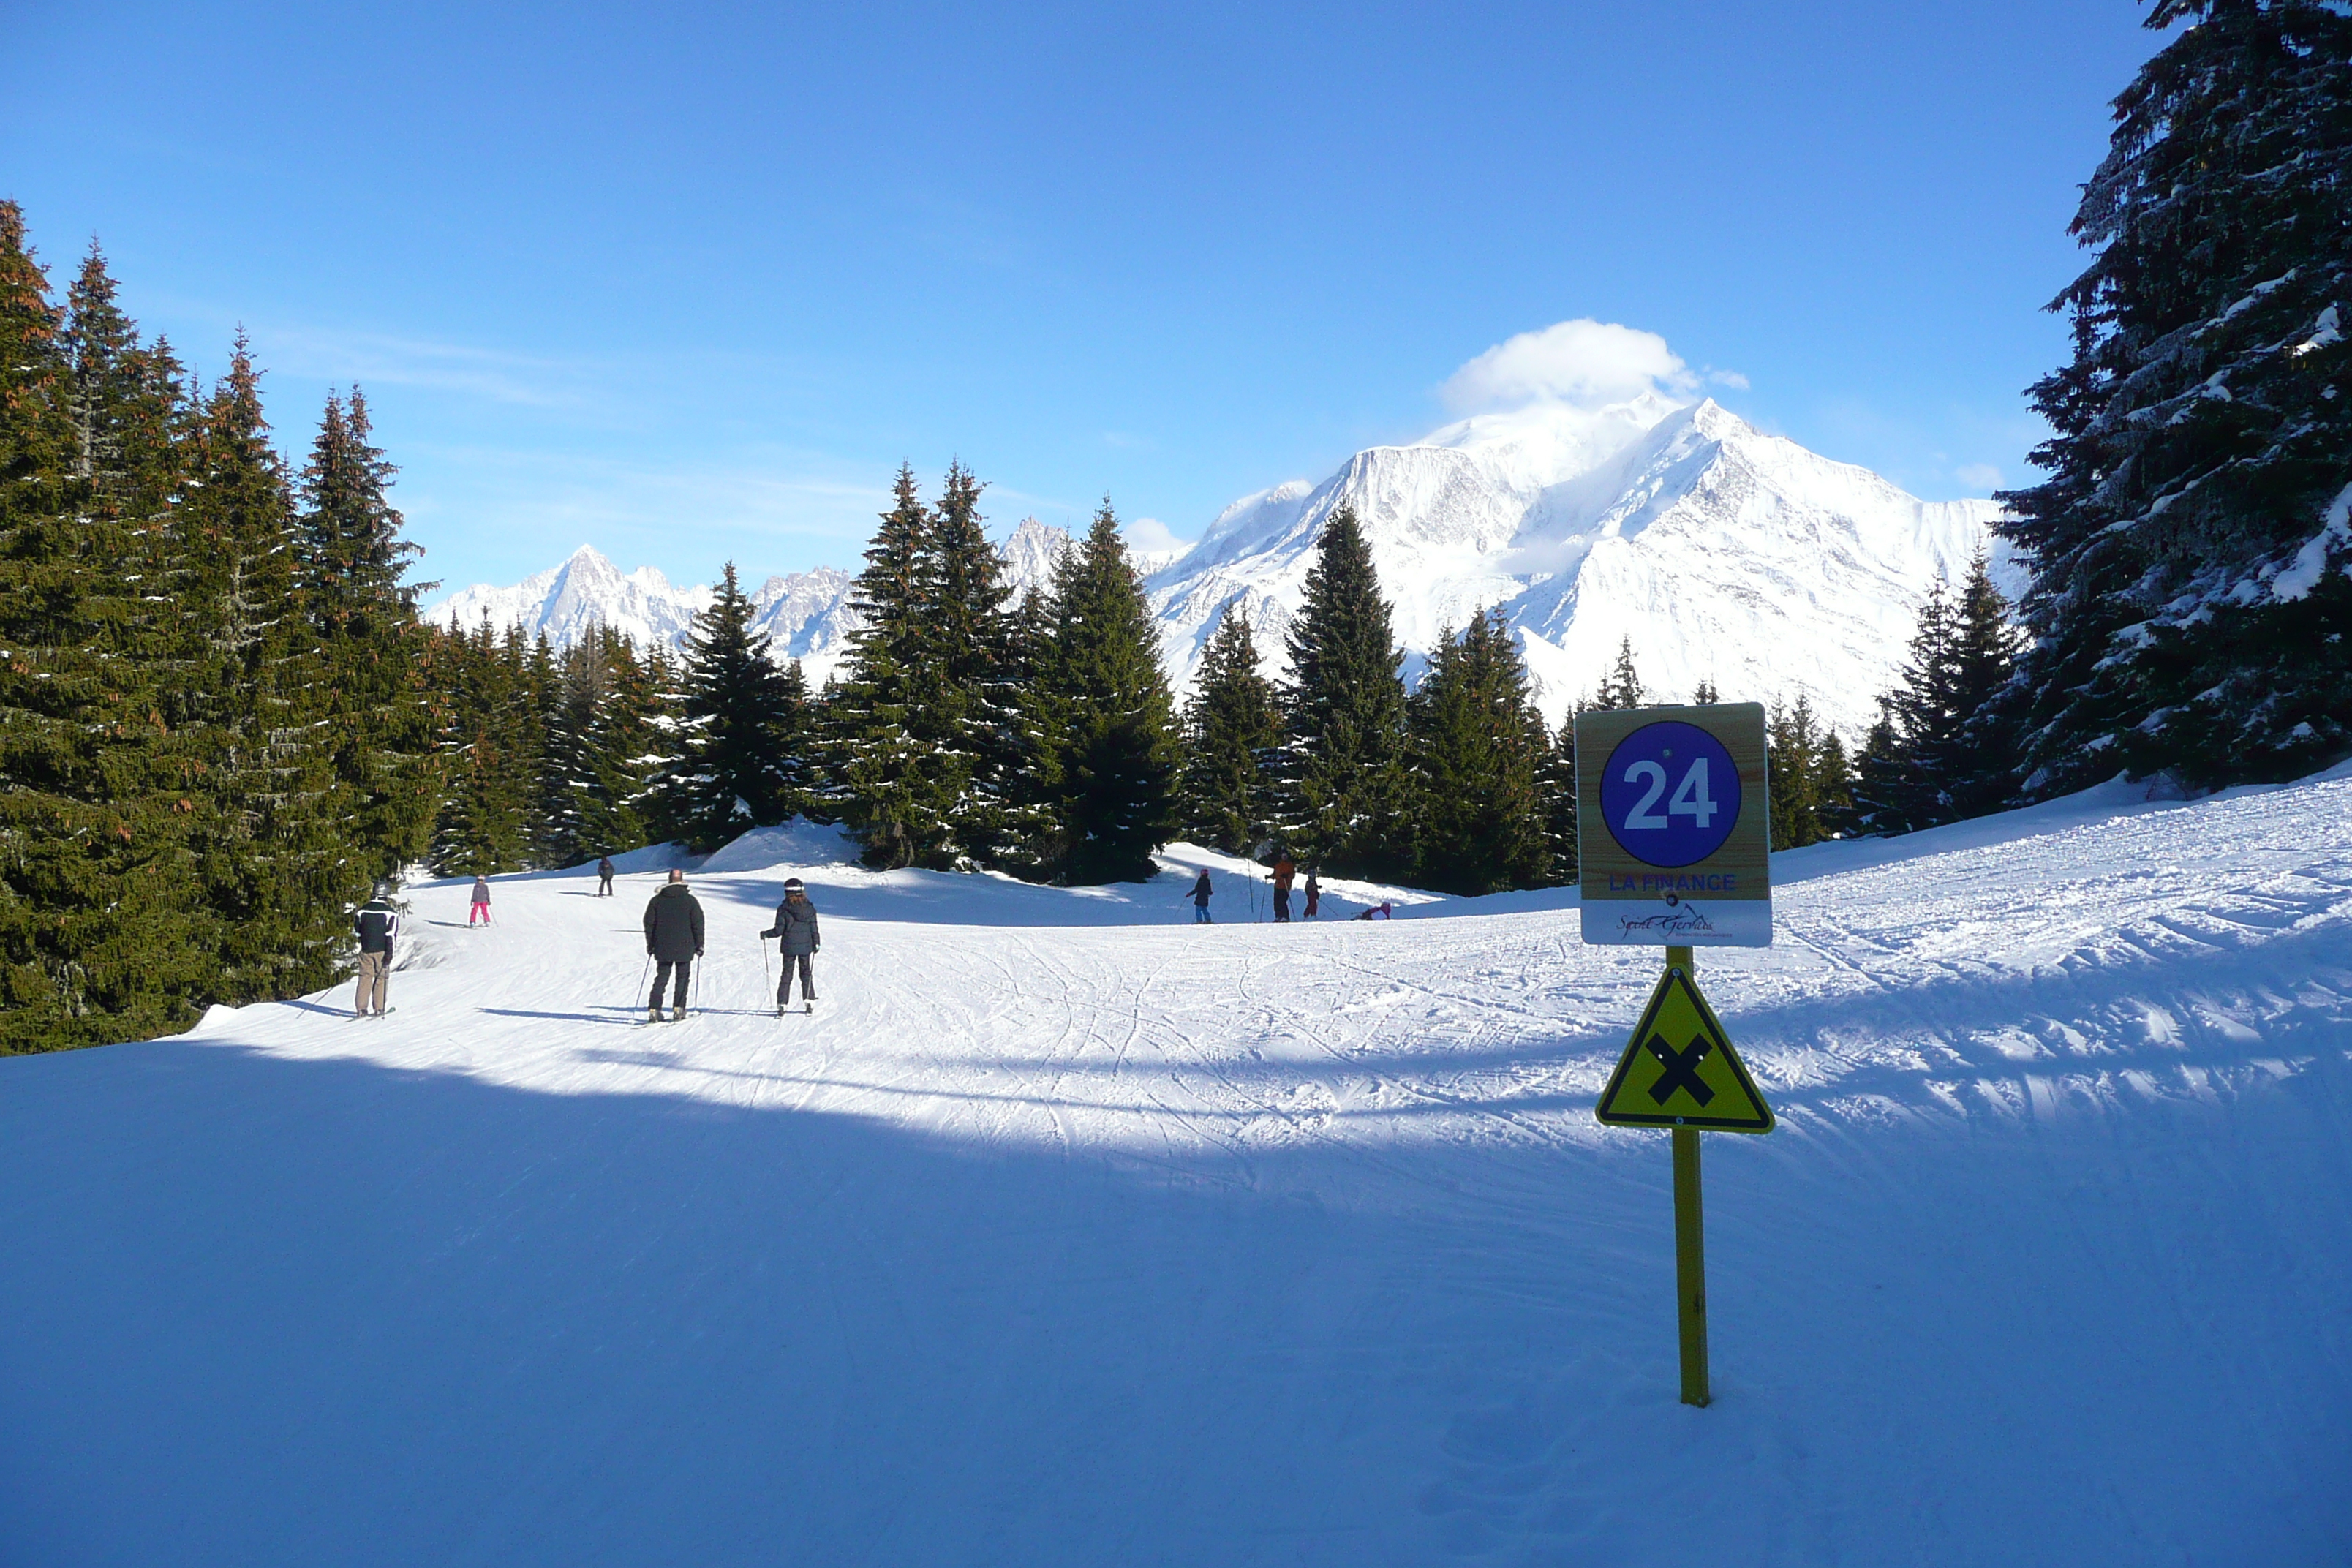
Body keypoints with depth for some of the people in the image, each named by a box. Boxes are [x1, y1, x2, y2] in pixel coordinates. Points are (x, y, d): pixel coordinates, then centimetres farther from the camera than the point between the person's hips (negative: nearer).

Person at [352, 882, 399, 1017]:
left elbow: (357, 929, 15)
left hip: (366, 950, 3)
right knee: (381, 978, 5)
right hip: (381, 950, -3)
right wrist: (389, 954, -12)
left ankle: (361, 1009, 3)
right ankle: (378, 1008, 3)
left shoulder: (363, 910, 5)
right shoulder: (390, 913, -8)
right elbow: (391, 935, -13)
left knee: (365, 977, 8)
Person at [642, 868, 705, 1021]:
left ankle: (654, 1010, 0)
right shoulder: (690, 900, -3)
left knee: (661, 978, 8)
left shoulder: (656, 900, 4)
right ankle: (678, 1009, 0)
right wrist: (699, 945, 6)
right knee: (682, 978, 7)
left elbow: (649, 923, 8)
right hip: (684, 948, -2)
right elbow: (698, 924, -2)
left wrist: (650, 945, 17)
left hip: (662, 948, 2)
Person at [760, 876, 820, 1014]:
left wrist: (765, 934, 7)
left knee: (787, 974, 6)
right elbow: (814, 929, -1)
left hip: (788, 947, -2)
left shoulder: (783, 909, -10)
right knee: (806, 973, 14)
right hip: (805, 946, 2)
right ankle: (809, 1001, 12)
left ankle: (782, 1003, 2)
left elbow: (779, 930, -9)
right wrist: (816, 943, 11)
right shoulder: (810, 908, -3)